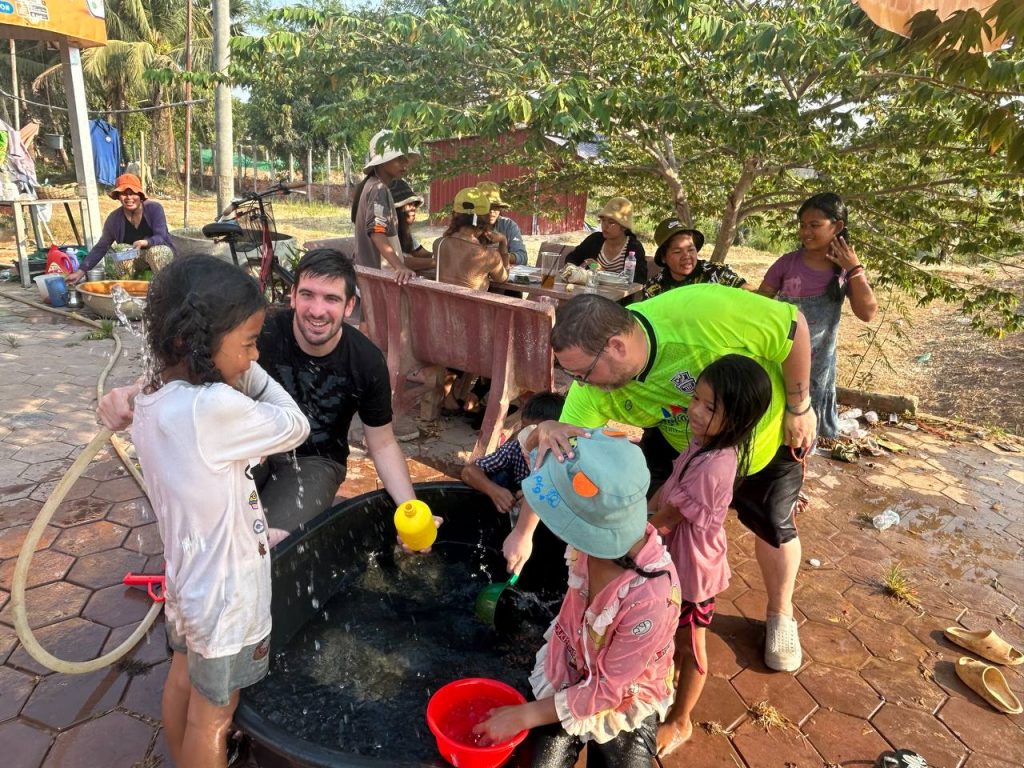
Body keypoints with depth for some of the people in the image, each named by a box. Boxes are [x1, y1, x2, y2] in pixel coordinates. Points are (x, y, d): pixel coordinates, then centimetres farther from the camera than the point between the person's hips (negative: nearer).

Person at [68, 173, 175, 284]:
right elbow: (100, 247, -4)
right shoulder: (114, 218, -8)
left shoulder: (154, 208, -16)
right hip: (136, 258, 3)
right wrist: (81, 271, -11)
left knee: (155, 252, -36)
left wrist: (146, 242, -47)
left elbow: (161, 237, -24)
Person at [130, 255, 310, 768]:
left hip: (186, 577, 8)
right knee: (213, 714, 15)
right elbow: (295, 426, -19)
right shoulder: (214, 407, -34)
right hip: (225, 594, -8)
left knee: (182, 679, 29)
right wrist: (252, 370, -12)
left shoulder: (153, 400, -6)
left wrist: (256, 529, 8)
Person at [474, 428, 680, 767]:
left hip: (624, 705, -3)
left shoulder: (650, 599, -40)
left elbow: (607, 691, -24)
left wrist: (524, 715, -15)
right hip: (566, 678, 3)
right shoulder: (601, 532, -26)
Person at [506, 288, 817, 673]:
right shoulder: (592, 389, -29)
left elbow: (793, 326, -30)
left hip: (767, 435, -2)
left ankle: (781, 615, 41)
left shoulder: (702, 313, -45)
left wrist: (799, 407, -21)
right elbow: (560, 458, -24)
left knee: (774, 527, 12)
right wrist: (524, 531, -26)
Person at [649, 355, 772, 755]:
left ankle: (680, 722, 38)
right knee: (672, 635, 30)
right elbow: (668, 487, 5)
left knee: (690, 646, 16)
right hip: (678, 558, 8)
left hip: (693, 568, -8)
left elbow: (668, 516, -24)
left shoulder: (713, 466, -36)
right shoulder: (707, 442, -8)